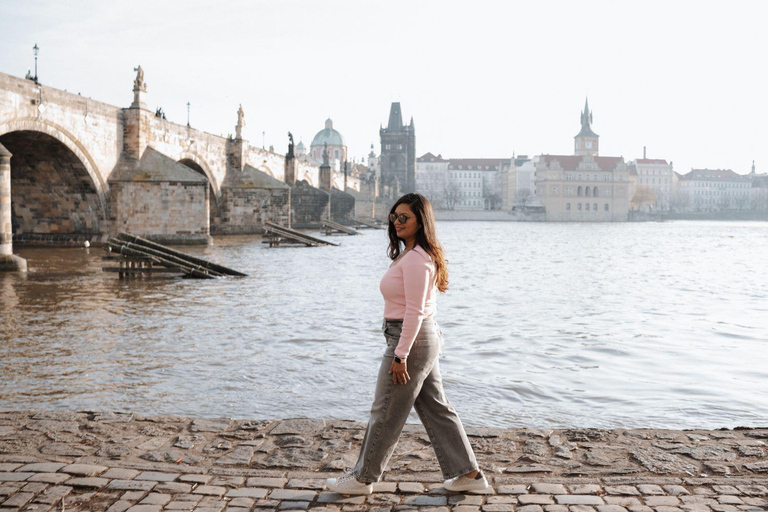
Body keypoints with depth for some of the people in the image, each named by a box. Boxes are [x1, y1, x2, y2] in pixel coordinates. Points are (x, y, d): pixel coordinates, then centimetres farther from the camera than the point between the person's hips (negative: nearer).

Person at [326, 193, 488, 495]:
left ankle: (363, 478, 16)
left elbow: (415, 311, -22)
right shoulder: (413, 254, 14)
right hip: (426, 338, 11)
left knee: (386, 413, 2)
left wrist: (400, 355, -22)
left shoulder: (415, 259, -19)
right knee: (436, 409, 14)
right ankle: (468, 473, 20)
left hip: (411, 341, -11)